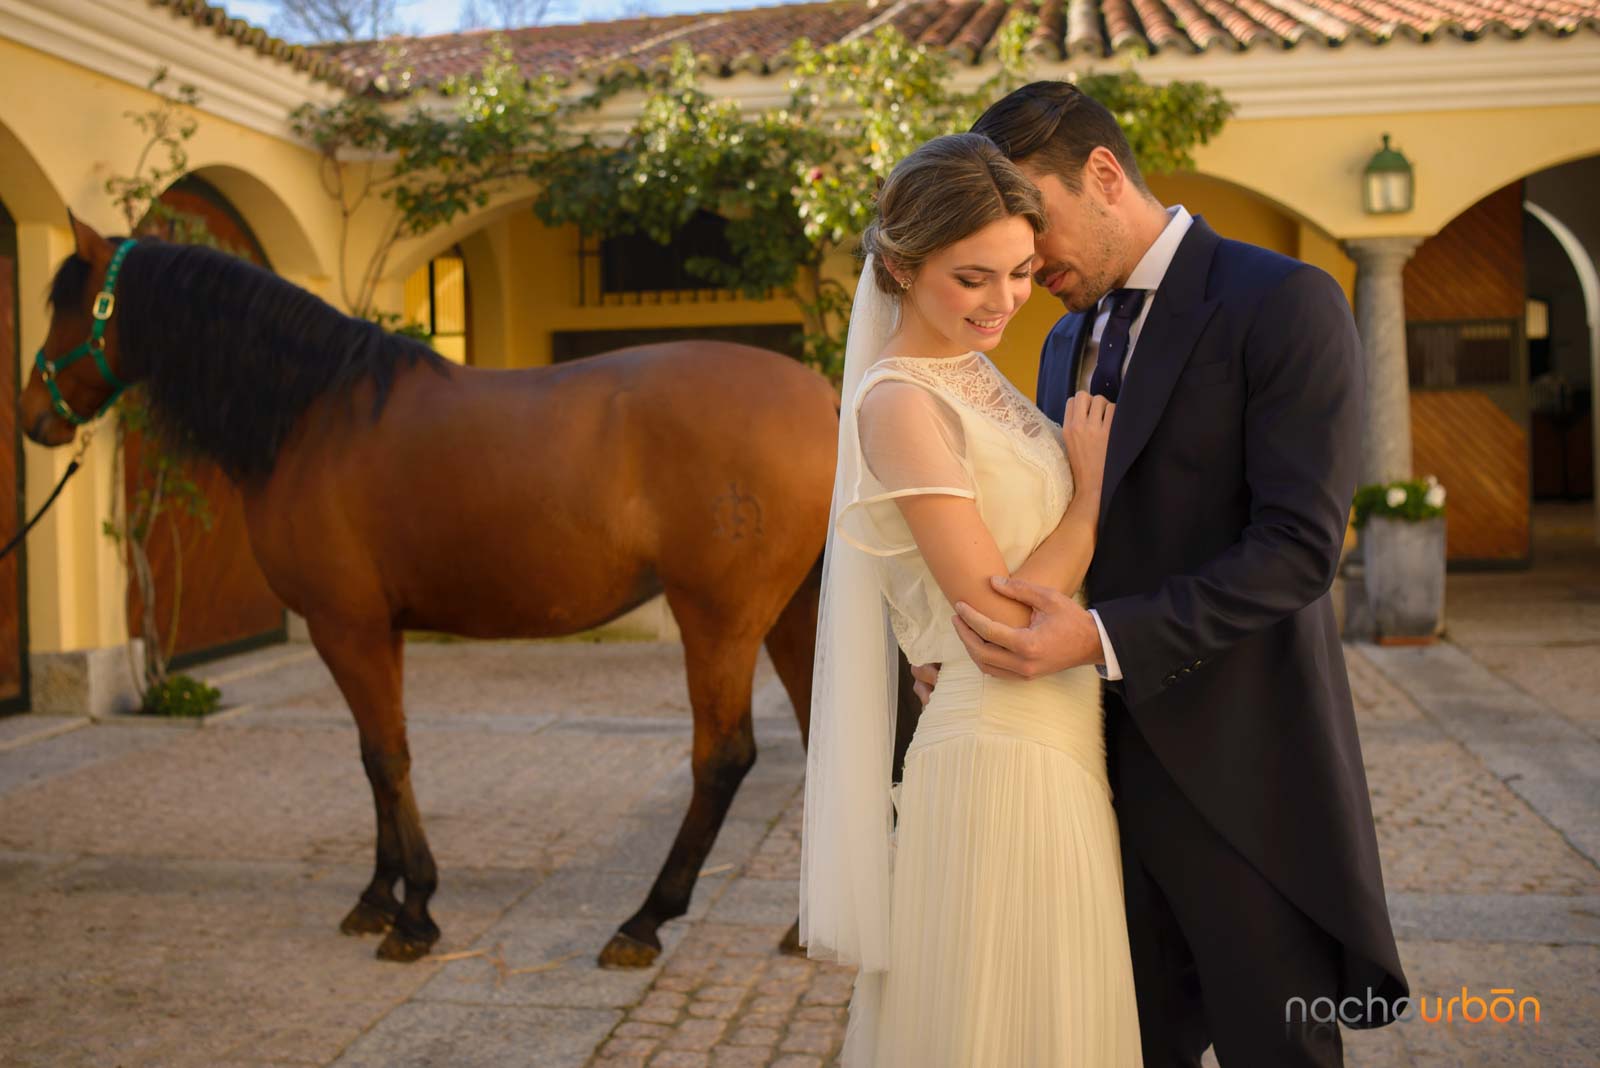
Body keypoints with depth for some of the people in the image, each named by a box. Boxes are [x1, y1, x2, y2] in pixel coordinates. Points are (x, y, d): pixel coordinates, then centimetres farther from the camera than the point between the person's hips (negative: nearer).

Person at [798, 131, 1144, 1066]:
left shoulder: (974, 369, 8)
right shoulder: (901, 401, -18)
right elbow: (1001, 617, -20)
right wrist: (1092, 494, -11)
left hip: (1061, 739, 9)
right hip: (1002, 751, -9)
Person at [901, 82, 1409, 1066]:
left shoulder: (1285, 303, -11)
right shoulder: (1072, 339, 13)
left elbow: (1298, 547, -19)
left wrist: (1101, 638, -27)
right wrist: (988, 646, 1)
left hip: (1238, 764, -7)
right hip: (1112, 762, 7)